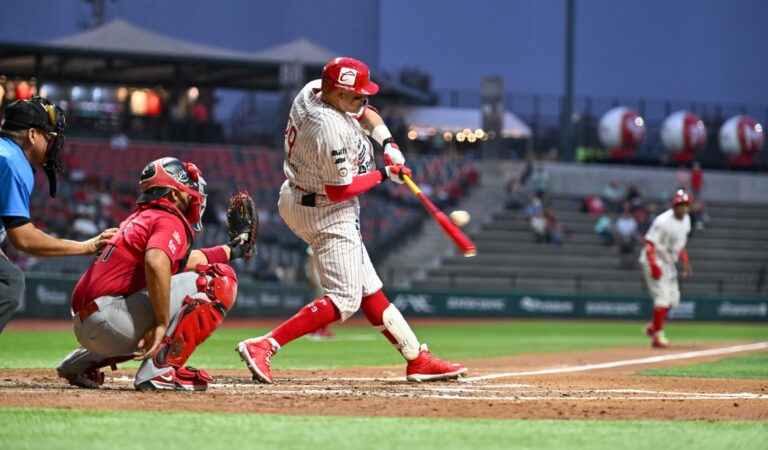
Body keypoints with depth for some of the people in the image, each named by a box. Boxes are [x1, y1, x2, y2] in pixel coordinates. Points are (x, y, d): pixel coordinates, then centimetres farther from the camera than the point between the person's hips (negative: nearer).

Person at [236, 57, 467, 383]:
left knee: (367, 287, 14)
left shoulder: (312, 90, -4)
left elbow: (364, 111, 13)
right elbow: (339, 191, -24)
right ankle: (263, 346, -17)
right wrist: (385, 174, -14)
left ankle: (417, 359, 21)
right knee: (344, 300, -10)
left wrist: (387, 141, -4)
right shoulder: (332, 131, -31)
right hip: (326, 215, -11)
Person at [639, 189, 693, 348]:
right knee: (663, 297, -15)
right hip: (655, 261, -9)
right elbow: (650, 244, -23)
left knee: (673, 299, 11)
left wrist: (685, 261, 10)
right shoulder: (663, 221, -22)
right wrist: (654, 266, -32)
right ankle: (657, 335, -10)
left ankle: (652, 327, 28)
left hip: (669, 263, 9)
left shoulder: (686, 220, 5)